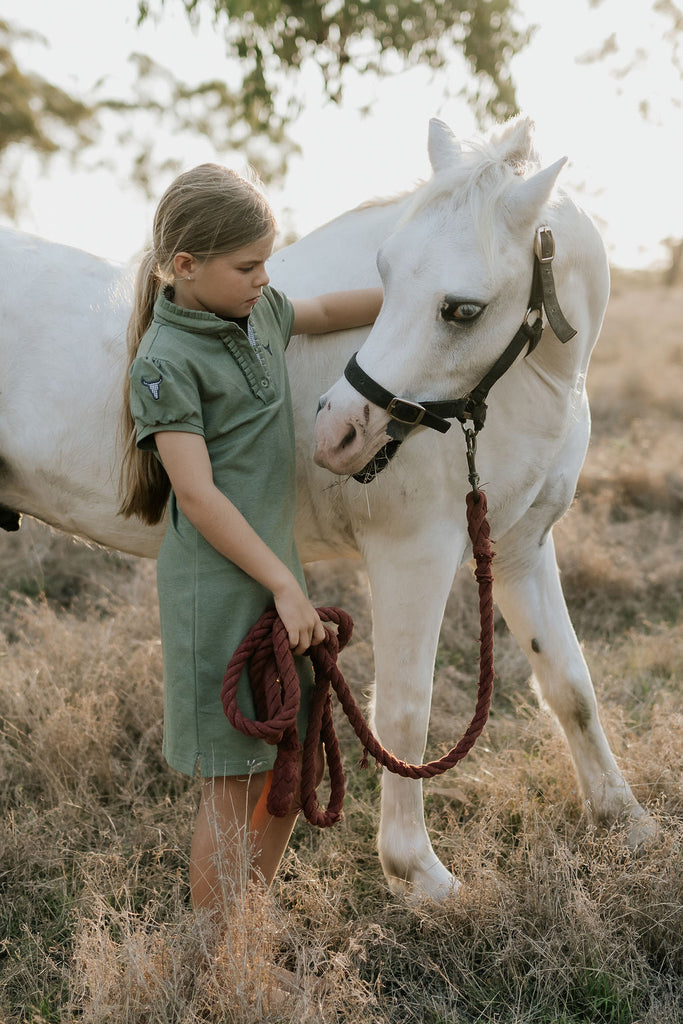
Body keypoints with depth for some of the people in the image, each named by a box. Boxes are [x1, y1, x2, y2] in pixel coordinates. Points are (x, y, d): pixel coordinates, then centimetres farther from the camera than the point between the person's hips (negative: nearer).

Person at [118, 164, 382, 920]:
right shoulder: (166, 361, -15)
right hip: (218, 588, -8)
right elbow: (198, 495, -19)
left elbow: (326, 313, 30)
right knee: (232, 782, 0)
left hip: (275, 568, 8)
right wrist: (284, 586, -18)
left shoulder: (259, 312, 8)